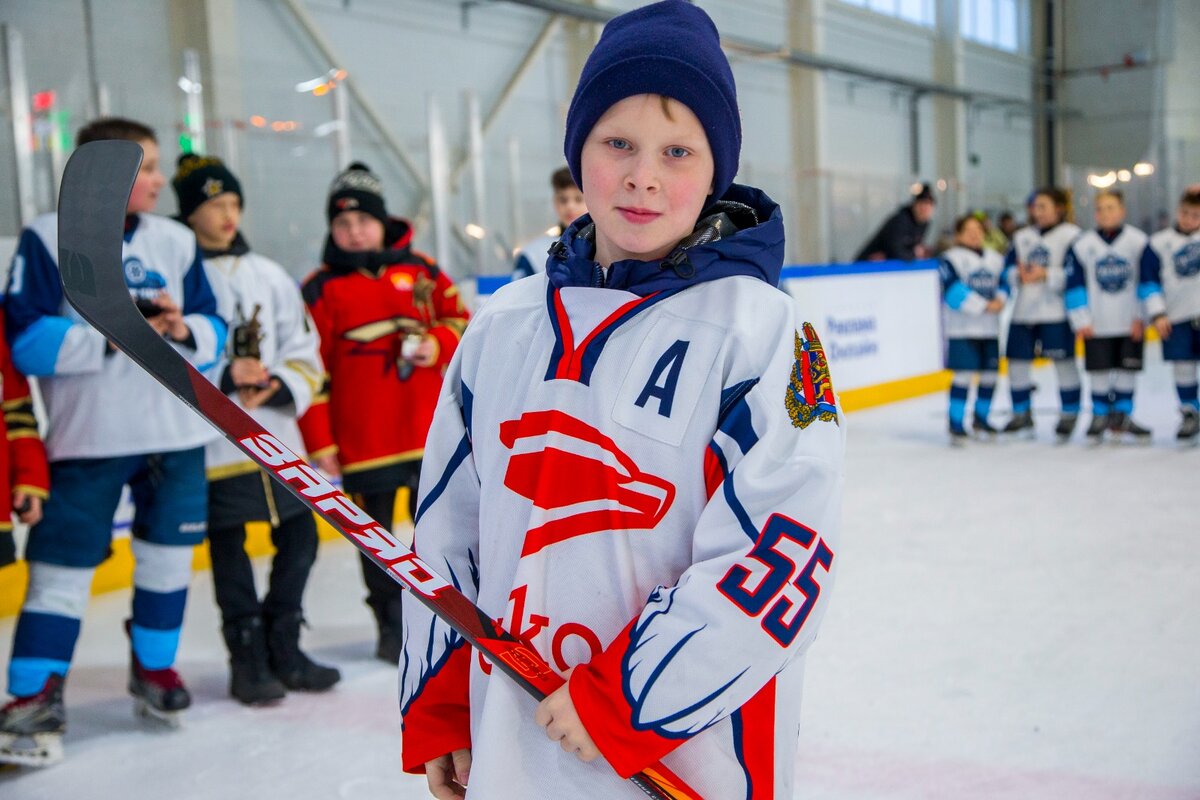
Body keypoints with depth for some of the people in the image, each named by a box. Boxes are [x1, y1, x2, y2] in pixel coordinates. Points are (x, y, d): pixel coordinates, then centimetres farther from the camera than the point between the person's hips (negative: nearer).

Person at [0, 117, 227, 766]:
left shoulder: (176, 240, 7)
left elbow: (213, 332, 8)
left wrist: (182, 330, -13)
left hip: (176, 434, 4)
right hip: (87, 438, -4)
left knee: (168, 555, 12)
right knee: (62, 563, -2)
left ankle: (154, 665, 32)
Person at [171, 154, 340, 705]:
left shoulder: (269, 276, 12)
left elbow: (305, 354, 11)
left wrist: (279, 385, -9)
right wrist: (225, 377, -21)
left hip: (278, 436, 5)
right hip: (212, 445, -5)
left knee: (300, 535, 6)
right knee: (228, 547, 3)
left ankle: (282, 647, 22)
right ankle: (248, 659, 16)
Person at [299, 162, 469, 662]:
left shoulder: (421, 271, 7)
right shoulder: (320, 289, -2)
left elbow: (458, 319, 13)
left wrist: (438, 344, -11)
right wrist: (320, 443, -7)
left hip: (429, 429, 2)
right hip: (363, 441, -2)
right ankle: (392, 627, 19)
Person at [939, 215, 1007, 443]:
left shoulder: (995, 259, 16)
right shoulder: (951, 259, -4)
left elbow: (1003, 283, 13)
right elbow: (954, 291, -14)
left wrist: (1000, 299, -9)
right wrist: (983, 306, -17)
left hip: (990, 330, 6)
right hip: (962, 329, -6)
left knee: (990, 374, 8)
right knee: (964, 374, -10)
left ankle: (981, 419, 25)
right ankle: (956, 424, -2)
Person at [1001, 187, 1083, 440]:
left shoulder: (1071, 235, -3)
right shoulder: (1022, 236, 16)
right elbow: (1008, 268, 11)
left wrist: (1046, 275, -19)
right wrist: (1019, 275, -10)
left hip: (1057, 312, -5)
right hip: (1024, 312, 5)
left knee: (1064, 362, -2)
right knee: (1017, 361, 5)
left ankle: (1069, 414, 10)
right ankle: (1022, 414, 20)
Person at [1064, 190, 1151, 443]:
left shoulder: (1139, 241, -3)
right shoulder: (1082, 245, -3)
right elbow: (1074, 285, 0)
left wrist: (1141, 317, -3)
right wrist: (1081, 321, -3)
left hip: (1130, 324, 0)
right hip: (1097, 325, 0)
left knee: (1127, 371, 6)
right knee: (1099, 372, 4)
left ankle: (1121, 416, 19)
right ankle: (1100, 416, 18)